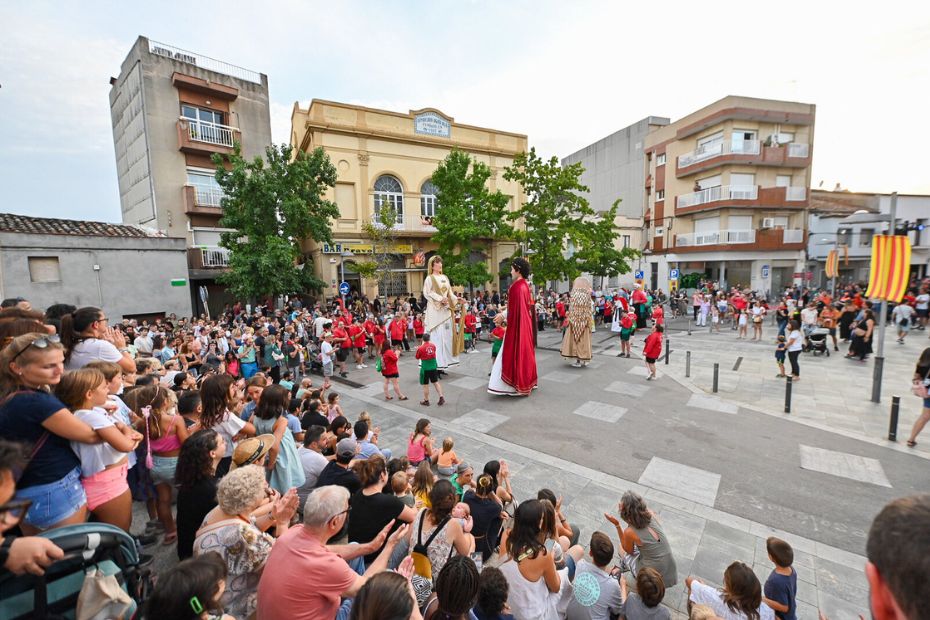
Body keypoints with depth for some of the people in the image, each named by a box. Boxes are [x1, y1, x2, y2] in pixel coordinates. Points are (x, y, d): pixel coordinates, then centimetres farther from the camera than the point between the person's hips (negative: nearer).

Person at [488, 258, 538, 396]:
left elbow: (515, 309, -21)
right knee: (523, 352, 16)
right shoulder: (524, 285, 11)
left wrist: (503, 317, -9)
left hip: (517, 326, -10)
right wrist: (503, 314, 11)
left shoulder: (517, 286, -19)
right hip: (523, 324, 10)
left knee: (514, 353, -2)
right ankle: (526, 381, 25)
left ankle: (516, 384, 5)